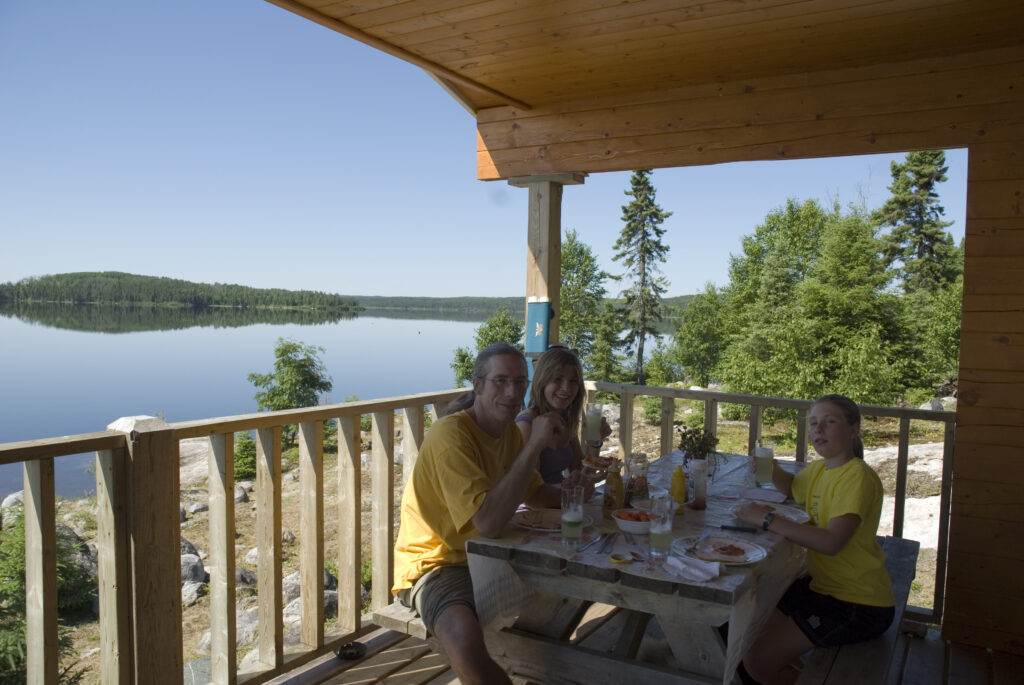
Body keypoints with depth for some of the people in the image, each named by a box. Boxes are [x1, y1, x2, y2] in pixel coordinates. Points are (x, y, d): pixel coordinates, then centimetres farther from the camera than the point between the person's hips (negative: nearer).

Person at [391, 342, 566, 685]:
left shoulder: (509, 431, 4)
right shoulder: (451, 435, -24)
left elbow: (534, 492, 17)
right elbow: (488, 521, -34)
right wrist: (535, 445, -33)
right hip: (435, 565, -9)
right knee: (464, 637, -38)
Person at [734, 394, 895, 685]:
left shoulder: (858, 477, -20)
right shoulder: (820, 469, 7)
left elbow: (832, 542, -33)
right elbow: (793, 487, 30)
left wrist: (768, 519, -30)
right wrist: (771, 469, 8)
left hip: (859, 605, -9)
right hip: (823, 585, 9)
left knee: (757, 661, -14)